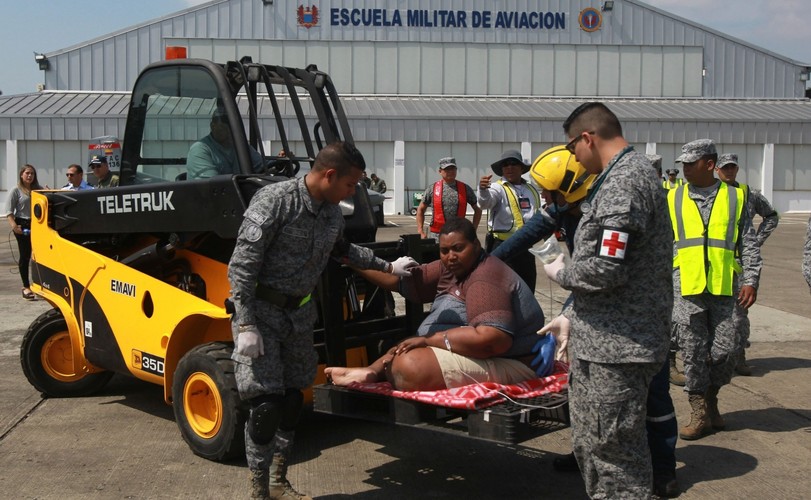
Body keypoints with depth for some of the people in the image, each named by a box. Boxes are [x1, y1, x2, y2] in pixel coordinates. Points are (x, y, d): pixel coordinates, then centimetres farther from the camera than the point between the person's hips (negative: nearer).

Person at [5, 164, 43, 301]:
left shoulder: (39, 189, 14)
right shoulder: (16, 190, 1)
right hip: (23, 225, -3)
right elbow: (9, 211, -4)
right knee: (25, 256, 1)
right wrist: (14, 225, -18)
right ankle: (26, 287, 7)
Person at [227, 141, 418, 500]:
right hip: (261, 310, -7)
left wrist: (389, 267, 28)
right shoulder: (275, 200, -19)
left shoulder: (333, 213, 3)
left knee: (292, 399, 10)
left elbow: (343, 250, 26)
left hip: (298, 313, 7)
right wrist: (246, 326, -23)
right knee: (266, 403, -8)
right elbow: (242, 265, -20)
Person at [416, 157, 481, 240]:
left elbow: (478, 210, 14)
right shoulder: (432, 189, 4)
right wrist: (421, 232, 4)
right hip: (436, 235, -1)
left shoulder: (465, 189, 6)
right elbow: (420, 210, 12)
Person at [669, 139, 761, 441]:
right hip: (685, 288, 0)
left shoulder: (734, 198, 9)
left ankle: (710, 396, 26)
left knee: (726, 350, 0)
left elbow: (749, 245, 8)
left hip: (724, 288, 0)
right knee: (693, 352, 0)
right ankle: (700, 413, 11)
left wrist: (750, 281, -2)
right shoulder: (673, 199, 10)